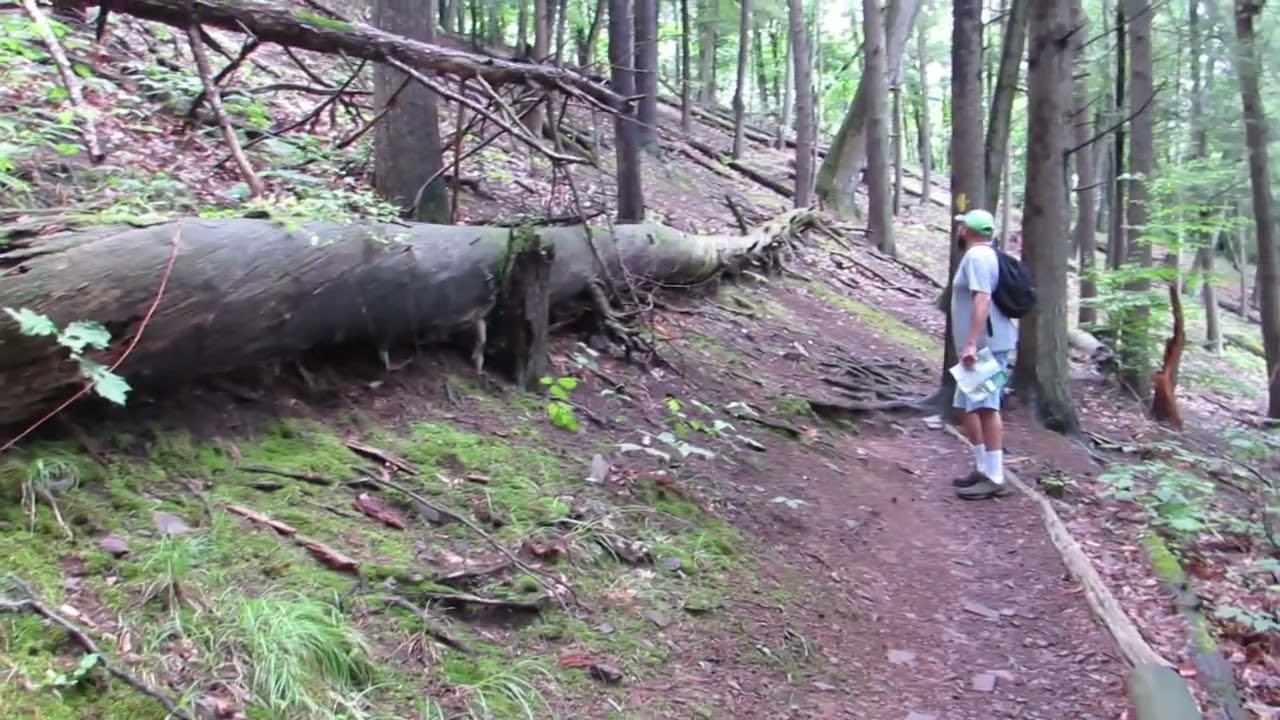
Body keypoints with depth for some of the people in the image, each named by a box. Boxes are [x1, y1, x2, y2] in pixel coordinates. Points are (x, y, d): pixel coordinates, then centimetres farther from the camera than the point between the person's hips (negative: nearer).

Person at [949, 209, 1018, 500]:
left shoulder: (976, 256, -13)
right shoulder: (983, 255, 20)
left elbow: (982, 301, -24)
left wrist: (971, 343, -29)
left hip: (985, 346, -11)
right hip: (983, 345, 11)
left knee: (985, 408, -11)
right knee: (969, 407, 16)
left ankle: (994, 477, -10)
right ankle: (984, 467, 23)